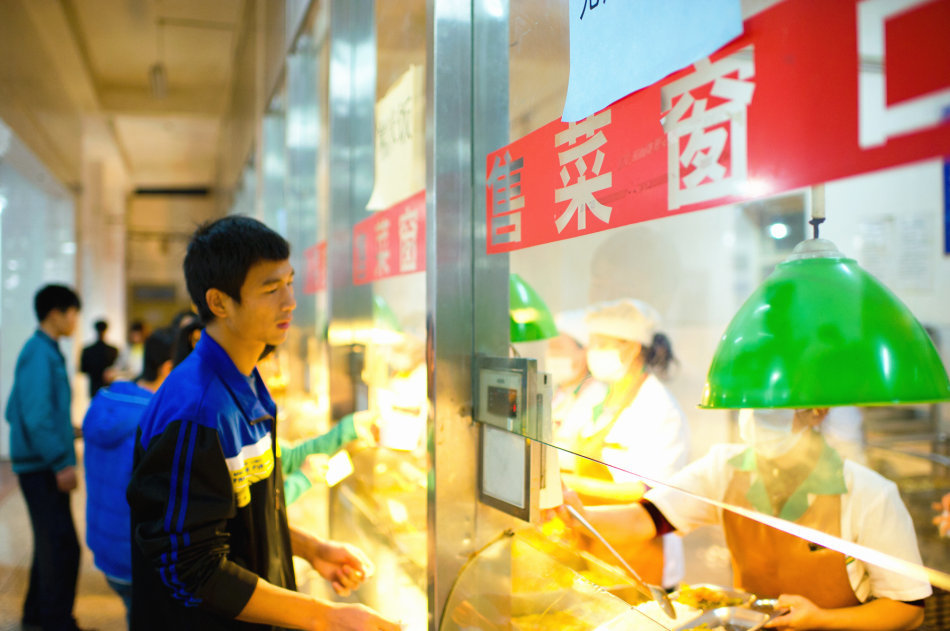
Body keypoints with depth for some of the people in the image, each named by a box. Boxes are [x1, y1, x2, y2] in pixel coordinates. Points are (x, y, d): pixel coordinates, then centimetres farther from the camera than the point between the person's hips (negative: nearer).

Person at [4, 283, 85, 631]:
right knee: (62, 546, -6)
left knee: (51, 541, 18)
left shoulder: (43, 351, 13)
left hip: (41, 466, 10)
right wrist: (62, 462, -20)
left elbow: (15, 410, 19)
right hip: (43, 467, -10)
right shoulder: (41, 354, -16)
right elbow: (36, 416, -22)